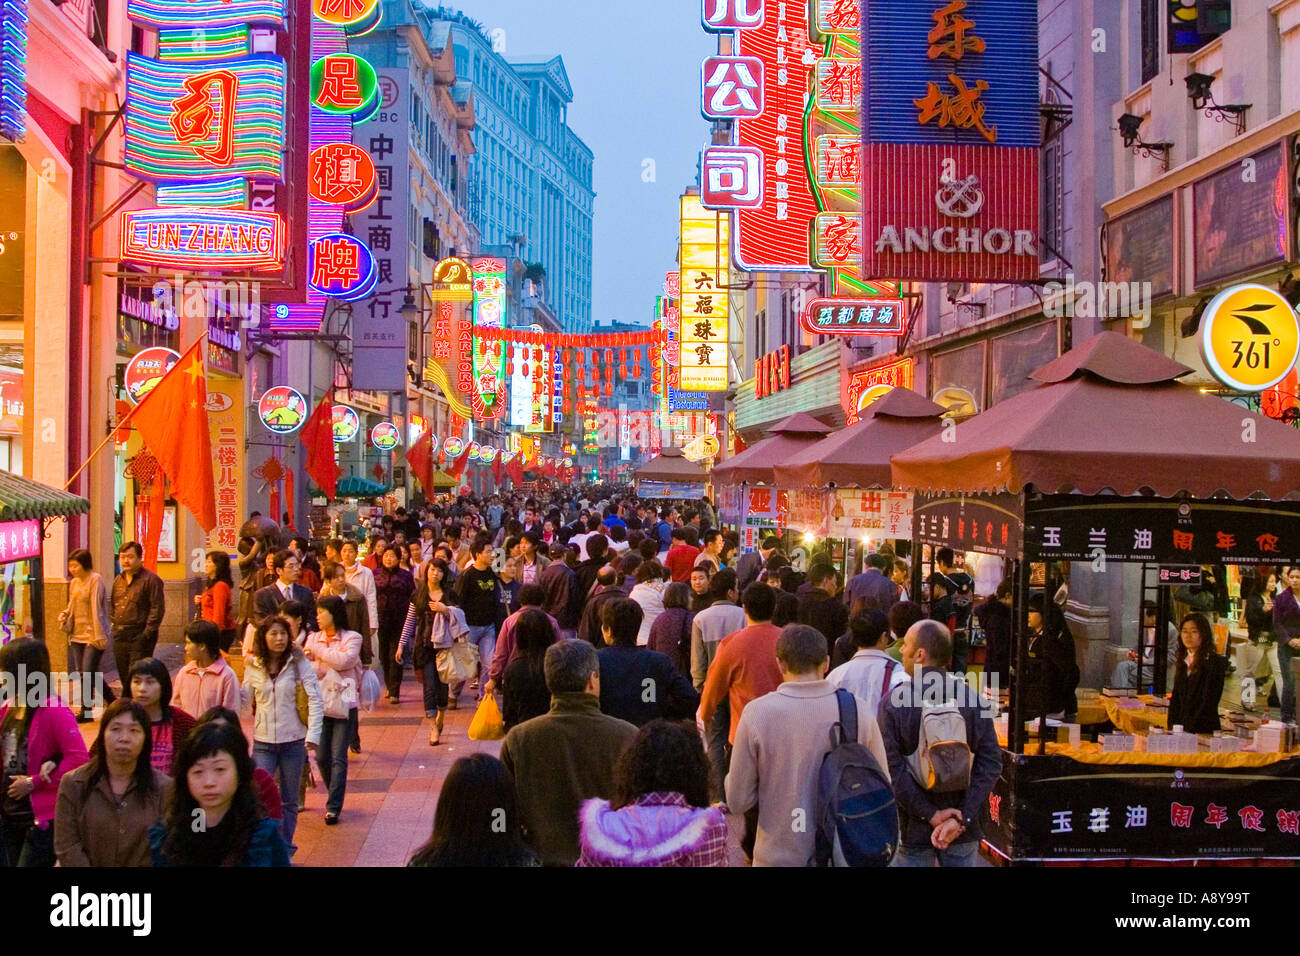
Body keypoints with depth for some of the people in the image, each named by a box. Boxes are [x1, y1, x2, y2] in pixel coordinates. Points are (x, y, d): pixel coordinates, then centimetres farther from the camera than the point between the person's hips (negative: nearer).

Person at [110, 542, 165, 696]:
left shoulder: (150, 579, -8)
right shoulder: (118, 580, 16)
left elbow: (157, 608, -13)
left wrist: (147, 633, -18)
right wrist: (115, 626, 10)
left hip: (139, 637, -8)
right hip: (120, 637, 8)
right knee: (124, 678, 12)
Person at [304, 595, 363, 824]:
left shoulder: (351, 638, -2)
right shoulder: (313, 638, 10)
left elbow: (344, 661, -19)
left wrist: (317, 653, -9)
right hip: (320, 705, 4)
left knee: (338, 758, -7)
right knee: (322, 756, 5)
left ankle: (333, 807, -5)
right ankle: (335, 797, 26)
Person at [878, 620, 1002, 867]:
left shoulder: (893, 702, -11)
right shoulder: (972, 698, -5)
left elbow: (892, 769, -17)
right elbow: (991, 763, -10)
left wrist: (931, 814, -13)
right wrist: (961, 819, -13)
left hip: (912, 830, -2)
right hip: (963, 834, 2)